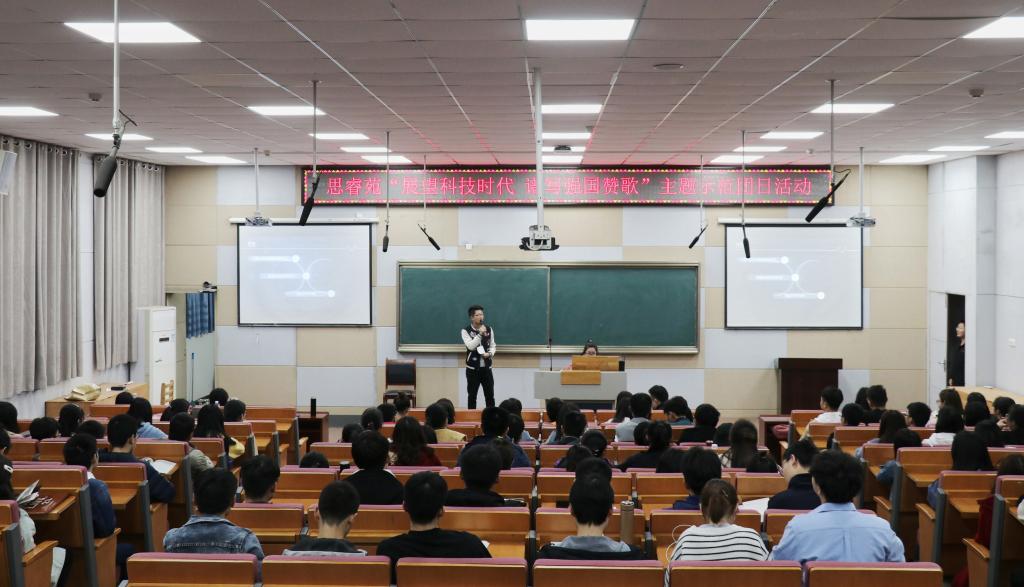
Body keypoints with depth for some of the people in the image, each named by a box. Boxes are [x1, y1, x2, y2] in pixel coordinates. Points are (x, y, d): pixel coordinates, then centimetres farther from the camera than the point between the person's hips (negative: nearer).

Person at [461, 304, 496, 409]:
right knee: (472, 396, 4)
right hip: (473, 368, -3)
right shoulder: (466, 331, -7)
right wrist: (480, 334, -23)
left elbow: (493, 346, 11)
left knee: (490, 395, 5)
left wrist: (489, 354, -10)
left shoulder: (489, 329, 5)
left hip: (486, 367, 3)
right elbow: (471, 346, -19)